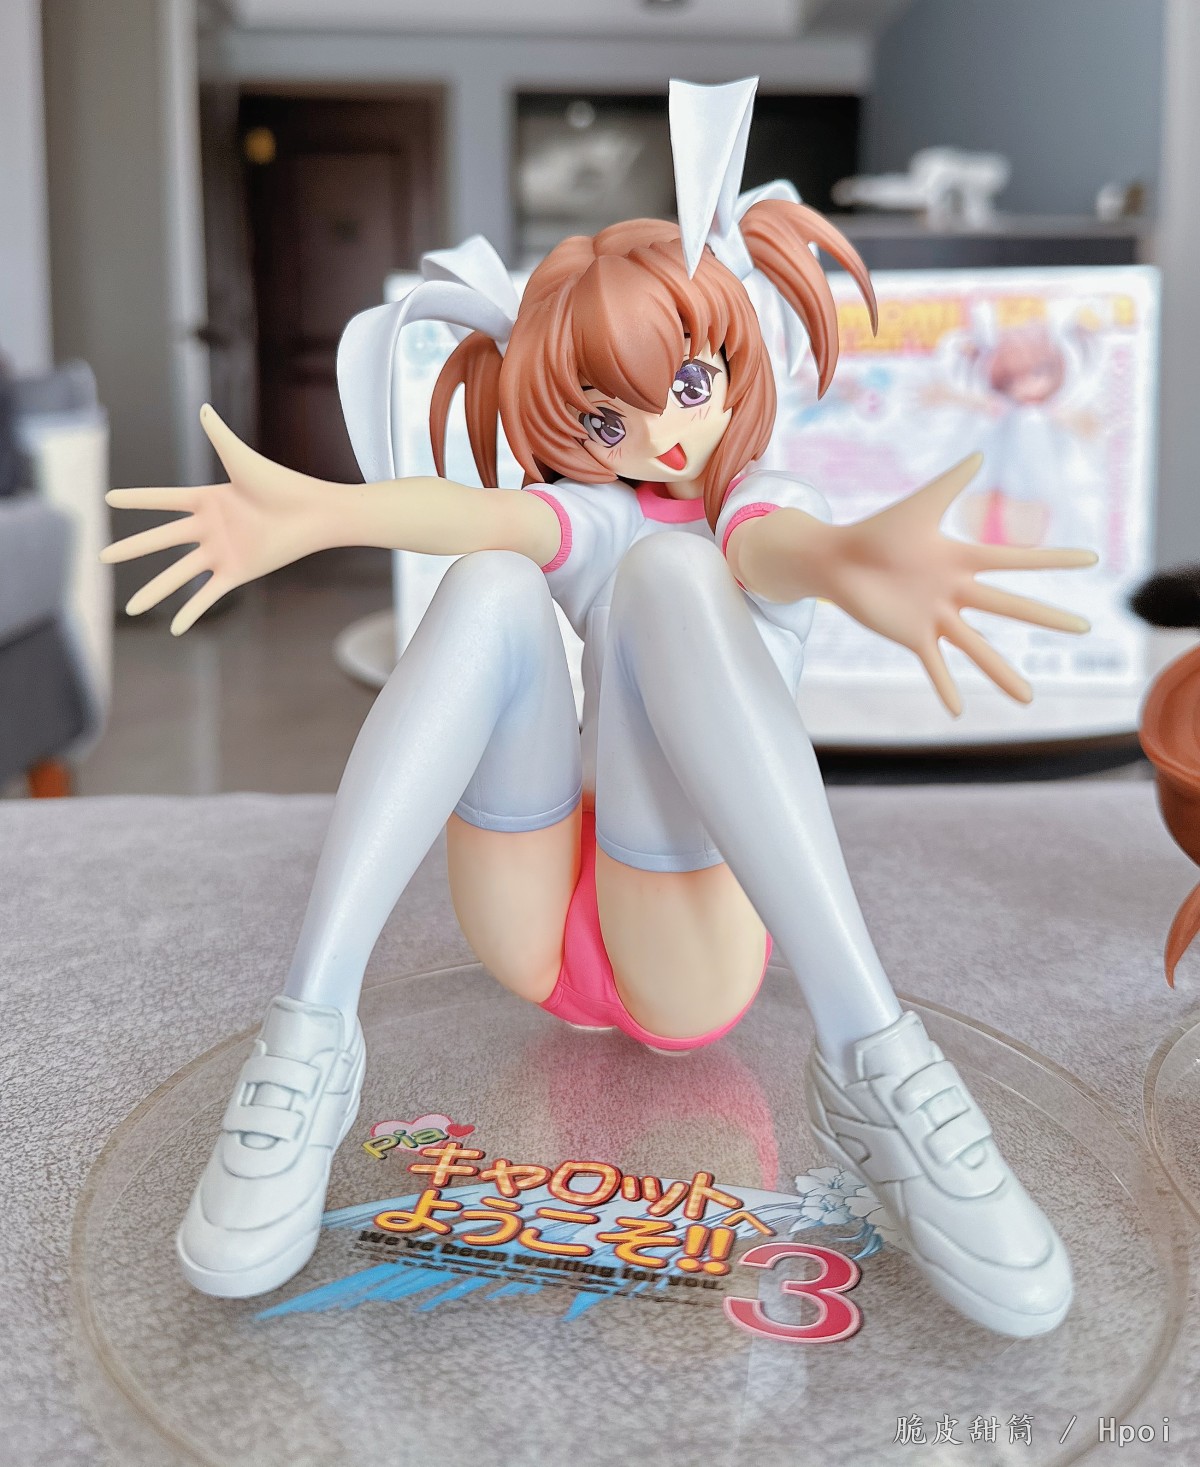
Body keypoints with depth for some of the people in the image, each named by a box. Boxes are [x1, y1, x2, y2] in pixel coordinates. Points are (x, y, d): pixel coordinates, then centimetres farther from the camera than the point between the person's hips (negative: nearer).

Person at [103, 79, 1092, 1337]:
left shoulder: (753, 506, 6)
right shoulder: (594, 515, 11)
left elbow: (775, 544, -22)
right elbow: (489, 516, -15)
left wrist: (846, 558, -50)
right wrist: (315, 513, -40)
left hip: (692, 942, -2)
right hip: (539, 933, 2)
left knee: (667, 572, -25)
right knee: (491, 586, -22)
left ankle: (868, 1059, -35)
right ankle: (307, 1037, -30)